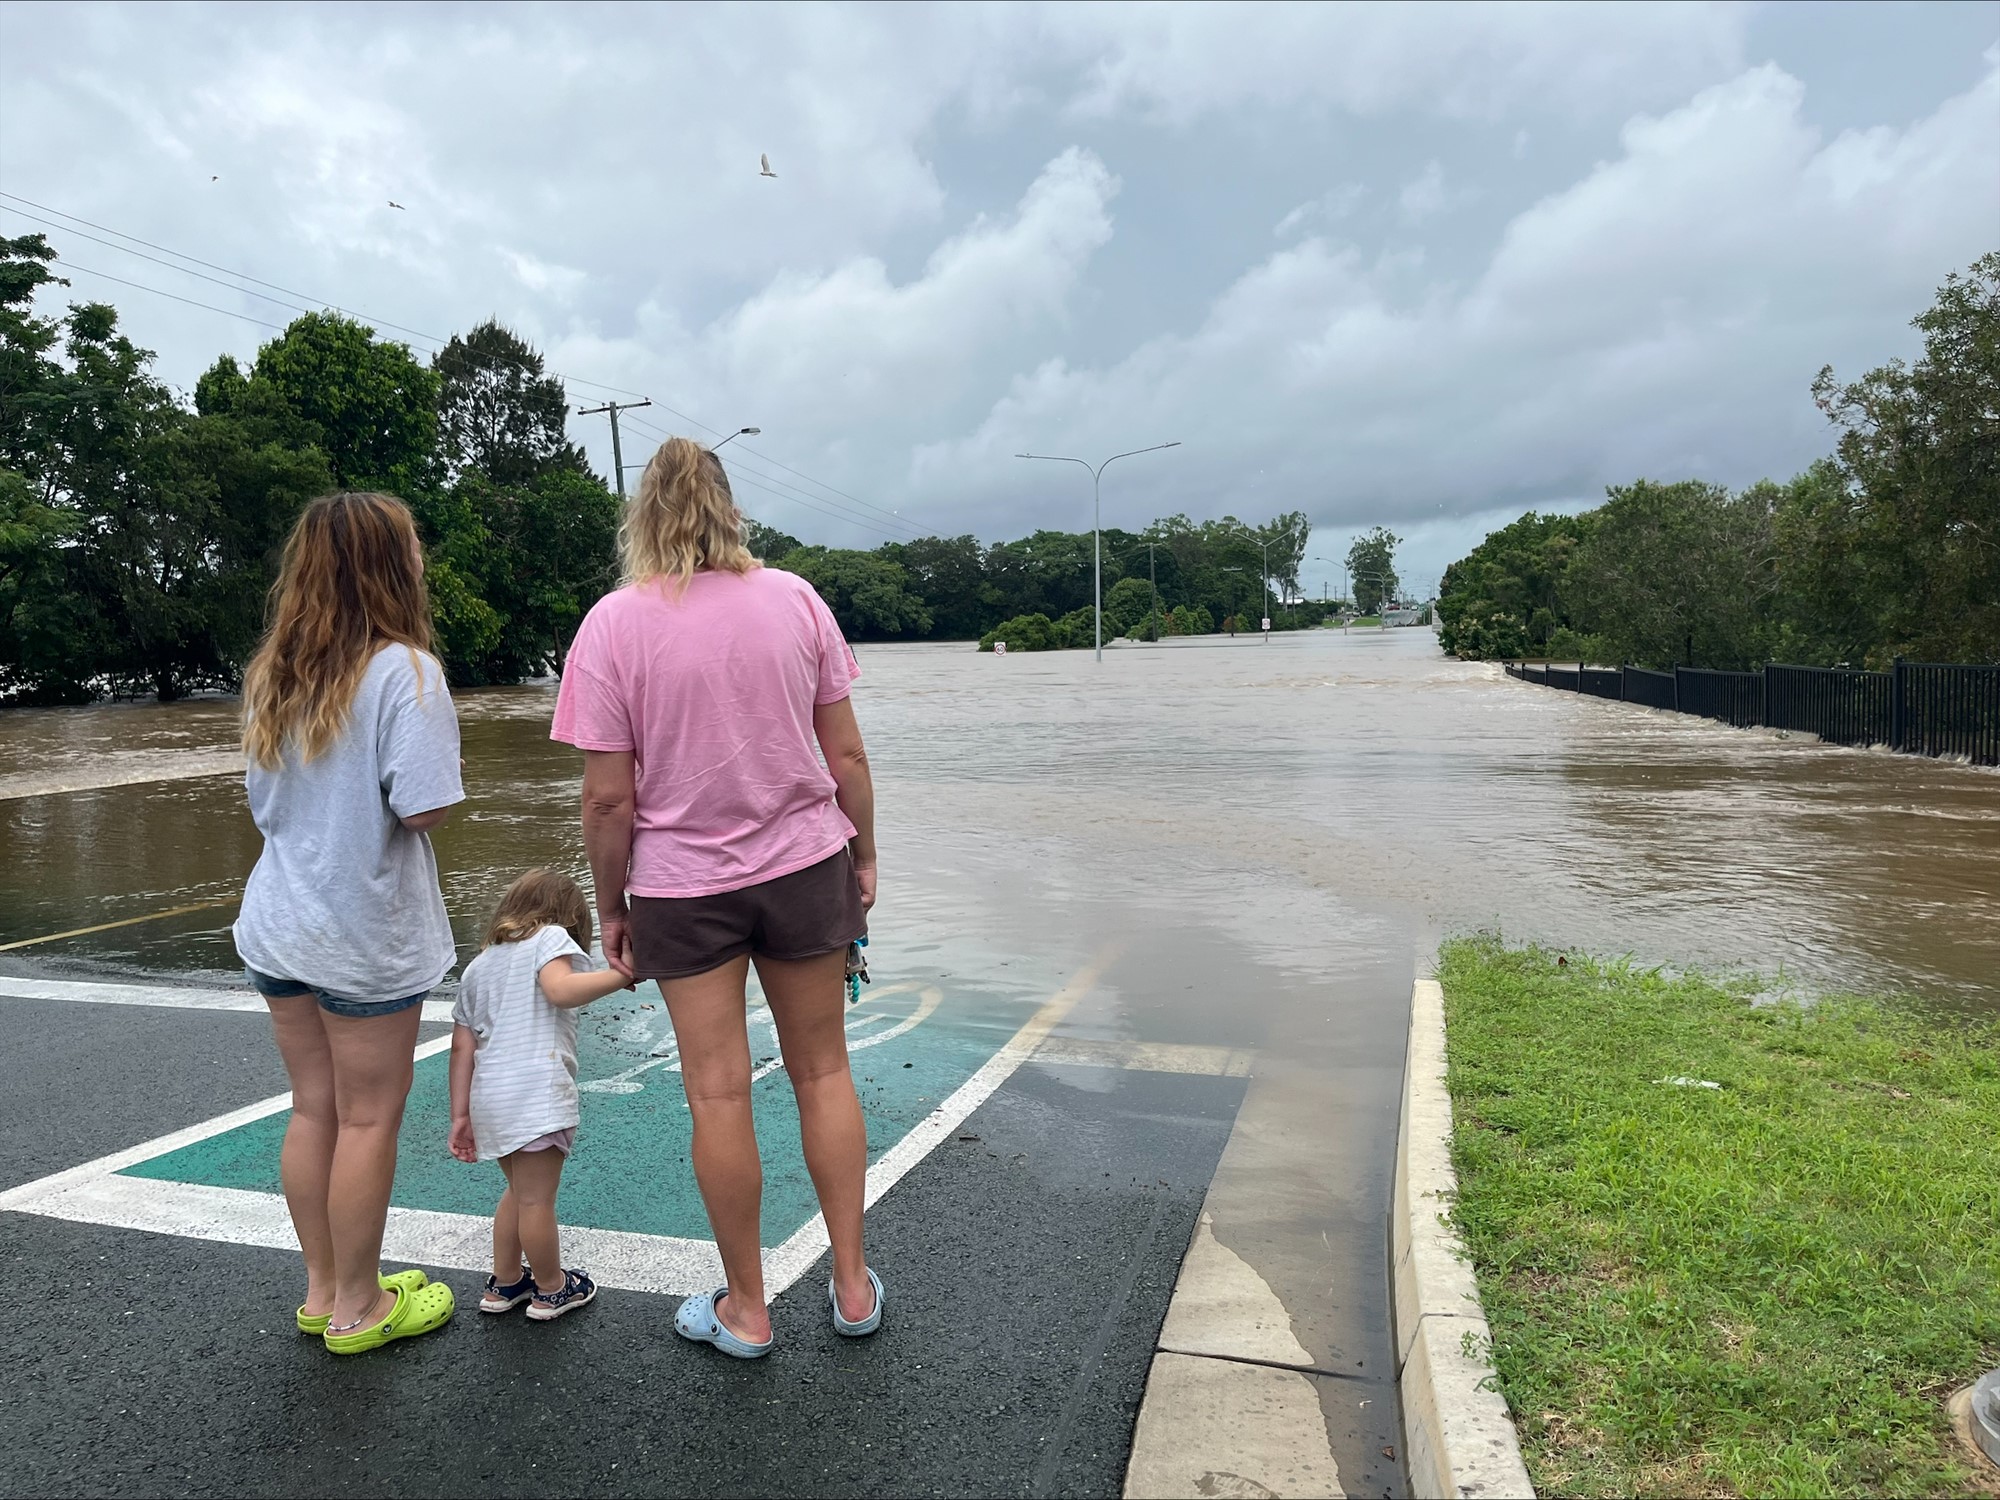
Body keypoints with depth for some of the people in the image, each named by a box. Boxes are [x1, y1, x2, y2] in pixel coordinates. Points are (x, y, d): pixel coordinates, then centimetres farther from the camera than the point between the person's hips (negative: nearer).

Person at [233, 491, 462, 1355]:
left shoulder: (272, 673, 7)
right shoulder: (402, 672, -17)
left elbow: (262, 797, 13)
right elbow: (424, 809, -23)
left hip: (278, 927, 7)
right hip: (367, 936, -7)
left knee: (313, 1109, 17)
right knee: (368, 1119, 7)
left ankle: (323, 1290, 31)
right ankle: (357, 1308, 21)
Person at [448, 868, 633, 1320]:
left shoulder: (478, 965, 22)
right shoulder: (550, 937, 2)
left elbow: (462, 1047, 18)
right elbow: (560, 990, -20)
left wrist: (460, 1115, 18)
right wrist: (621, 974, -15)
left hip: (488, 1097, 8)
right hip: (537, 1093, -8)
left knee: (519, 1191, 24)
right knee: (537, 1199, 4)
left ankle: (505, 1282, 34)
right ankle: (551, 1290, 17)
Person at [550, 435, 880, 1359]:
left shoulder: (614, 624, -9)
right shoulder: (796, 599, -3)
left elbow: (608, 799, -10)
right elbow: (846, 753, -1)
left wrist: (611, 908, 3)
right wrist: (862, 858, 11)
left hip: (685, 886, -2)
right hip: (805, 866, 3)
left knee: (718, 1094, 9)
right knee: (823, 1072, 15)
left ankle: (745, 1310, 24)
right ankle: (852, 1285, 26)